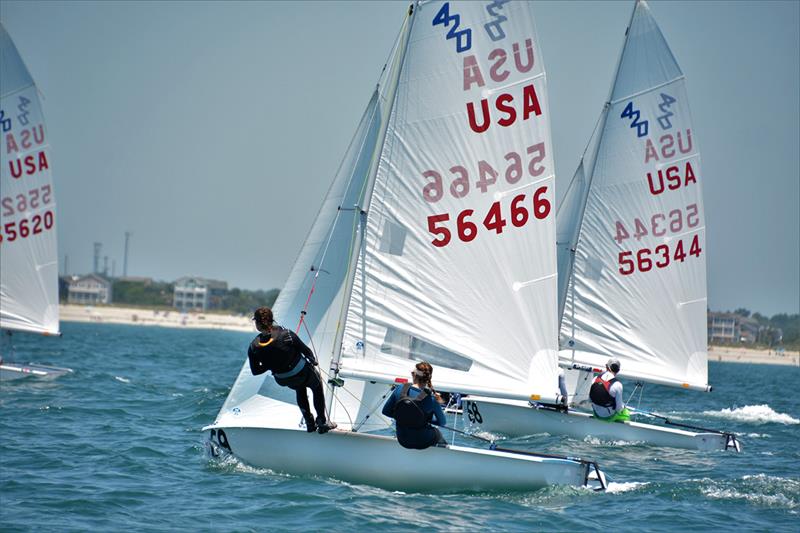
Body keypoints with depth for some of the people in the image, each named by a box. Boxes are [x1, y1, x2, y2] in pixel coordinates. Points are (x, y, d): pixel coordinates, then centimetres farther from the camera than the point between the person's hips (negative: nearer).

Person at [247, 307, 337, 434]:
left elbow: (255, 371, -9)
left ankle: (309, 423, 39)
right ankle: (322, 422, 30)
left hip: (282, 380, 3)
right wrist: (313, 360, 8)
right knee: (317, 387, 30)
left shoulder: (253, 348, -21)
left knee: (300, 388, 37)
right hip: (302, 373, -3)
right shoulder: (286, 335, -27)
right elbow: (306, 351, -15)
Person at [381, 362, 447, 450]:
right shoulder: (431, 399, -25)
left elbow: (386, 411, -5)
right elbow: (442, 422, -10)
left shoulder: (400, 390, -18)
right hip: (422, 443, -3)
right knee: (437, 432, 34)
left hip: (403, 441, 3)